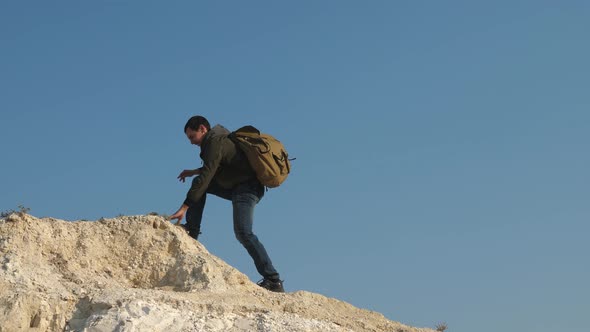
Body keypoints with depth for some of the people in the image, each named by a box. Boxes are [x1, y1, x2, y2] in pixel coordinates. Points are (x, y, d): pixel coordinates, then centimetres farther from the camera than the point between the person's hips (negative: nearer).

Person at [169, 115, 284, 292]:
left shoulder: (215, 142, -15)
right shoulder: (217, 138, 16)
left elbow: (206, 177, -22)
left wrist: (184, 207, -23)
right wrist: (194, 172, 24)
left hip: (247, 188, -11)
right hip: (236, 186, 11)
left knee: (243, 233, -22)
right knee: (199, 184, 14)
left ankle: (273, 281, -24)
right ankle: (191, 231, 10)